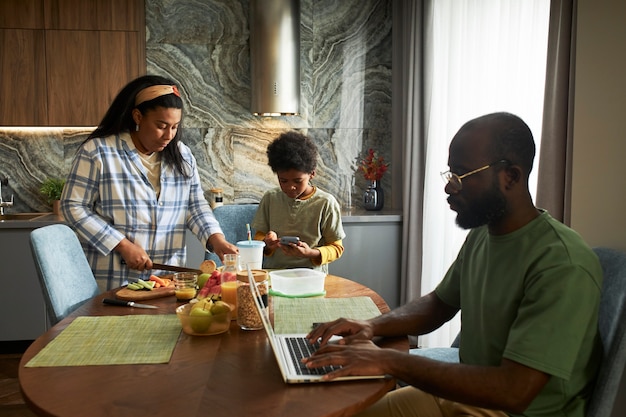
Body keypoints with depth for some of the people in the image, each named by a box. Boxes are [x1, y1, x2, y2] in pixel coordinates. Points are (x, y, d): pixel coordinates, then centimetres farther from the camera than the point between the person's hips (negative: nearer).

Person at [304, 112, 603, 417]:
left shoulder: (562, 265, -26)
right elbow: (438, 304, 12)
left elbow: (513, 392, -30)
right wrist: (374, 326, -6)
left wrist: (389, 361, -30)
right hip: (467, 391, 7)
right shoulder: (480, 234, 0)